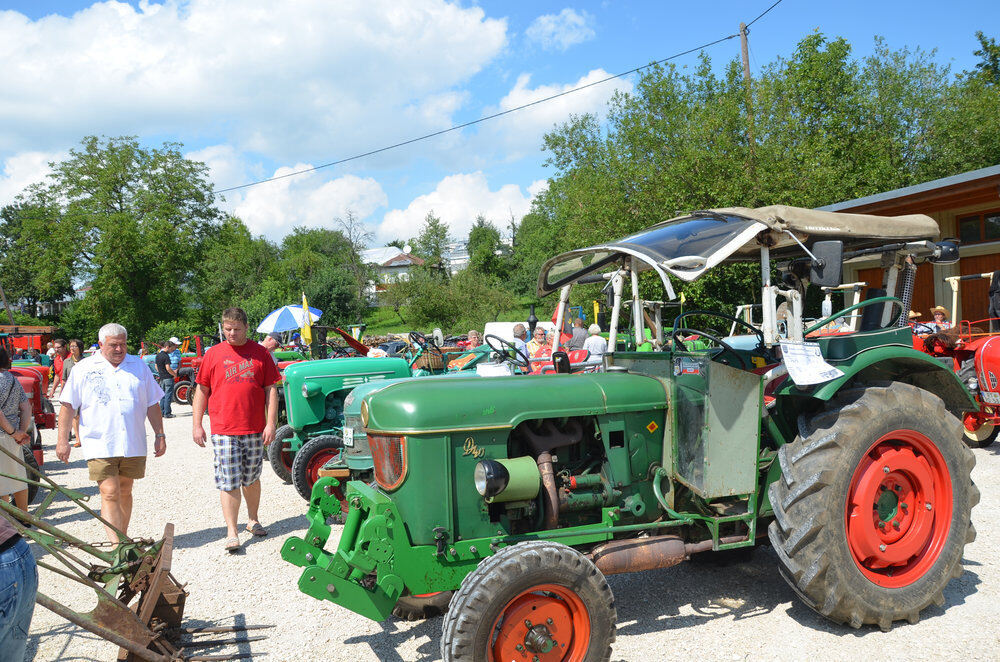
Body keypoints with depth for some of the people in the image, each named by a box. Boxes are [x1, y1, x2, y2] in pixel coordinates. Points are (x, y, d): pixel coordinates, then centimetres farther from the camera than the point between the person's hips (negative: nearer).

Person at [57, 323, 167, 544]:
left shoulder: (139, 366, 10)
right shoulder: (83, 369, 3)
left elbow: (152, 404, 13)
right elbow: (68, 406, 3)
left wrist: (160, 435, 9)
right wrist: (62, 440, -3)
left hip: (133, 444, 3)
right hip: (100, 446, -3)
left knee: (124, 491, 12)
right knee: (109, 494, -9)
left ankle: (123, 539, 25)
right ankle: (117, 546, -11)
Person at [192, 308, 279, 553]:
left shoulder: (260, 353, 4)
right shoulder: (213, 354, 4)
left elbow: (271, 390, 4)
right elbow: (202, 391, 8)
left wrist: (271, 424, -2)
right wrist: (197, 425, 4)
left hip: (255, 430, 1)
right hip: (223, 430, -1)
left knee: (251, 478, 14)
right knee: (228, 482, -3)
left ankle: (253, 520, 32)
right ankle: (232, 533, 3)